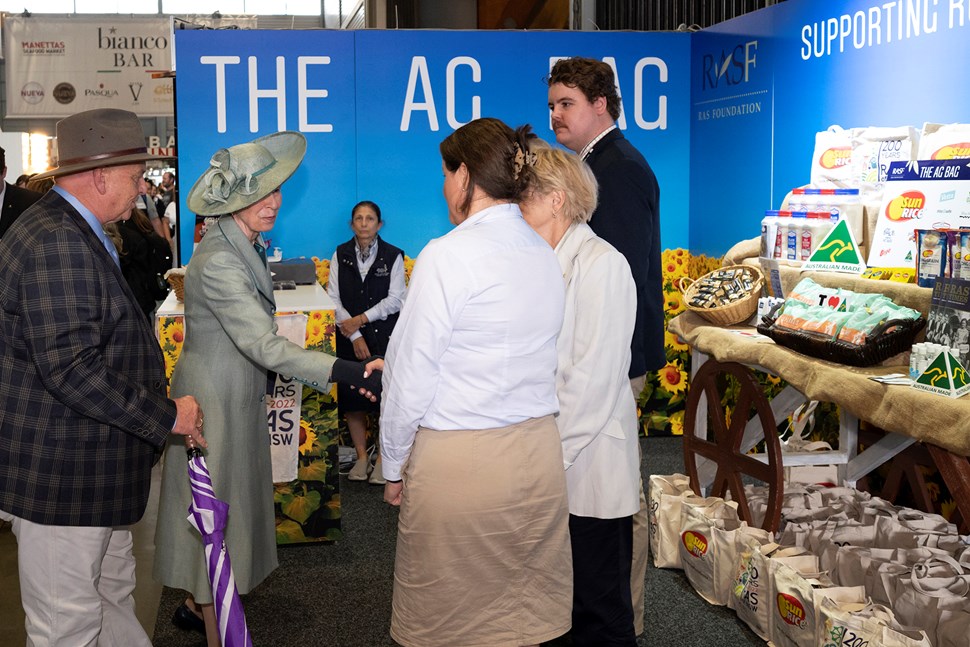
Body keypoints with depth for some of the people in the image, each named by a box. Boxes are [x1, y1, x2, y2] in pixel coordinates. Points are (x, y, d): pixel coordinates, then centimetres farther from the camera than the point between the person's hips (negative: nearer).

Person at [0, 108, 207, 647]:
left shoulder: (76, 235, 15)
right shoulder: (57, 242, -21)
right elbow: (70, 367, -27)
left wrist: (163, 409, 15)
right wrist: (166, 416, -19)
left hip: (93, 470, 11)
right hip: (60, 475, -11)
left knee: (114, 598, 21)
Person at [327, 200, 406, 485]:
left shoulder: (393, 256, 0)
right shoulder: (340, 255, 5)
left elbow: (394, 300, -5)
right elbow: (333, 298, -1)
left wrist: (361, 319, -12)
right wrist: (355, 335, -9)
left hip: (384, 335, -2)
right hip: (349, 336, 2)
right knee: (351, 397, 3)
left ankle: (383, 457, 7)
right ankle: (361, 456, 16)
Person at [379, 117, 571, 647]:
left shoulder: (449, 255, -14)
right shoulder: (546, 255, 5)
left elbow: (412, 374, -11)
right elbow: (536, 358, 7)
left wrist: (394, 465, 1)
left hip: (458, 463, -6)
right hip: (537, 453, 6)